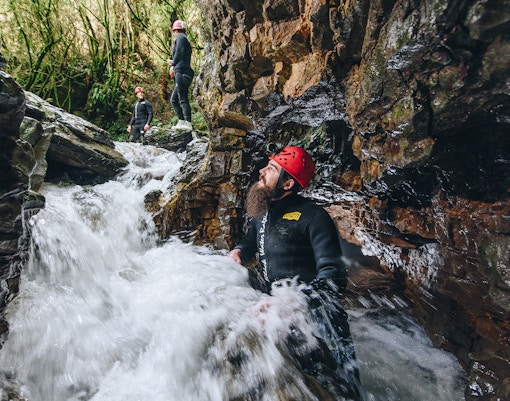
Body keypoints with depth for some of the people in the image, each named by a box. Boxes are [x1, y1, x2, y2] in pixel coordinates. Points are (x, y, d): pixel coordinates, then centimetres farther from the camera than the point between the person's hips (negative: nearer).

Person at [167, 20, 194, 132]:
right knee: (174, 100, 11)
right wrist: (173, 63, 44)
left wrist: (172, 66, -15)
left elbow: (179, 52, -16)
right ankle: (181, 122, 5)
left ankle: (188, 124, -22)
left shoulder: (180, 37, 1)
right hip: (185, 74, 10)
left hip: (181, 72, -10)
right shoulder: (186, 40, 28)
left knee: (183, 99, -16)